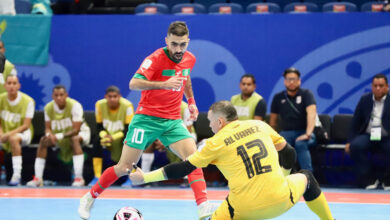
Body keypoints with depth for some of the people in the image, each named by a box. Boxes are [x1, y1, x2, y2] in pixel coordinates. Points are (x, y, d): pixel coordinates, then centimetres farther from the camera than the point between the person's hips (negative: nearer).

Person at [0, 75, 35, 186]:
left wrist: (10, 133, -27)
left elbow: (26, 125, -14)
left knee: (13, 138, -39)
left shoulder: (28, 101, -12)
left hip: (23, 132, -5)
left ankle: (17, 176, -39)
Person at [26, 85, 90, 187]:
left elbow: (76, 130, -30)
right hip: (60, 134, 5)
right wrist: (49, 135, -32)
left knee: (75, 139, -38)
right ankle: (38, 178, -17)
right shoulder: (48, 108, -12)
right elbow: (48, 128, -6)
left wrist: (58, 136, -42)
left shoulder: (75, 105, -27)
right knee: (43, 141, -18)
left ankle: (79, 178, -40)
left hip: (81, 132, -5)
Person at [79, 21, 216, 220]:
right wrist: (164, 84, -43)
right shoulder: (156, 58, -16)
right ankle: (89, 198, 19)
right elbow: (134, 84, -31)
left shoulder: (189, 59, 4)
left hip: (172, 121, 5)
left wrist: (191, 101, 22)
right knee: (124, 168, -1)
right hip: (147, 118, -4)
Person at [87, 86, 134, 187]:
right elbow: (99, 126, -7)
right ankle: (97, 178, -19)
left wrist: (113, 137, -36)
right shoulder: (100, 104, -16)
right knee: (97, 140, -26)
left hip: (122, 135, -3)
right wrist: (104, 136, -29)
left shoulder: (127, 105, -25)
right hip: (108, 134, 3)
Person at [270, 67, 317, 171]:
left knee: (300, 144, -38)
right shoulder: (278, 98, 11)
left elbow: (311, 113, -15)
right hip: (286, 133, 2)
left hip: (303, 132, -2)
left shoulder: (306, 94, 0)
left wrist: (308, 134, -30)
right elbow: (273, 119, 16)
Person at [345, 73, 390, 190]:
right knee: (355, 146, -29)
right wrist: (350, 141, 4)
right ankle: (369, 180, -14)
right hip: (368, 136, 2)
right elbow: (356, 122, 12)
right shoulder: (365, 99, 10)